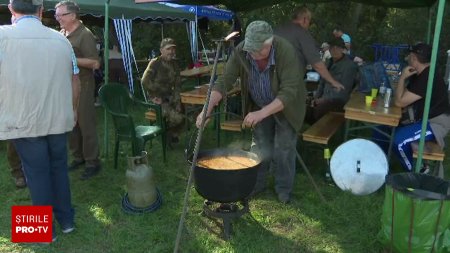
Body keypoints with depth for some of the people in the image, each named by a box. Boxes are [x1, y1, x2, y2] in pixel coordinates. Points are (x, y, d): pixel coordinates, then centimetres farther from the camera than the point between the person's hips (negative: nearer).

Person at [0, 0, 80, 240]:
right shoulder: (61, 39, -1)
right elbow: (75, 81, 6)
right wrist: (73, 110, 20)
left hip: (24, 121, -3)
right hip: (59, 119, 3)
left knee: (37, 174, 9)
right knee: (59, 168, 17)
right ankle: (66, 220, 30)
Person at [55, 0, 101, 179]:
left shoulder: (85, 35, -10)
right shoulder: (61, 34, 12)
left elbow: (95, 63, -17)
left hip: (82, 87, -8)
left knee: (86, 125, -3)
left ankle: (92, 162, 5)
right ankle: (78, 157, 24)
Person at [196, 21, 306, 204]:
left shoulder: (286, 51, -34)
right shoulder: (241, 51, -23)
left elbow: (288, 92, -37)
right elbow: (224, 81, -23)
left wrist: (262, 113, -46)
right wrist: (207, 109, -35)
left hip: (286, 106, -3)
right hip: (259, 105, 4)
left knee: (284, 148, -3)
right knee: (259, 146, 9)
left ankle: (284, 189, 17)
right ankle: (257, 184, 27)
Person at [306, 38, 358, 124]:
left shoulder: (350, 65, -7)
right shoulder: (329, 63, 16)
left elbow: (344, 90, -12)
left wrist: (325, 99, -14)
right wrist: (316, 98, 8)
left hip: (339, 101, -6)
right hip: (325, 99, 6)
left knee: (318, 110, -35)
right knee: (307, 111, -21)